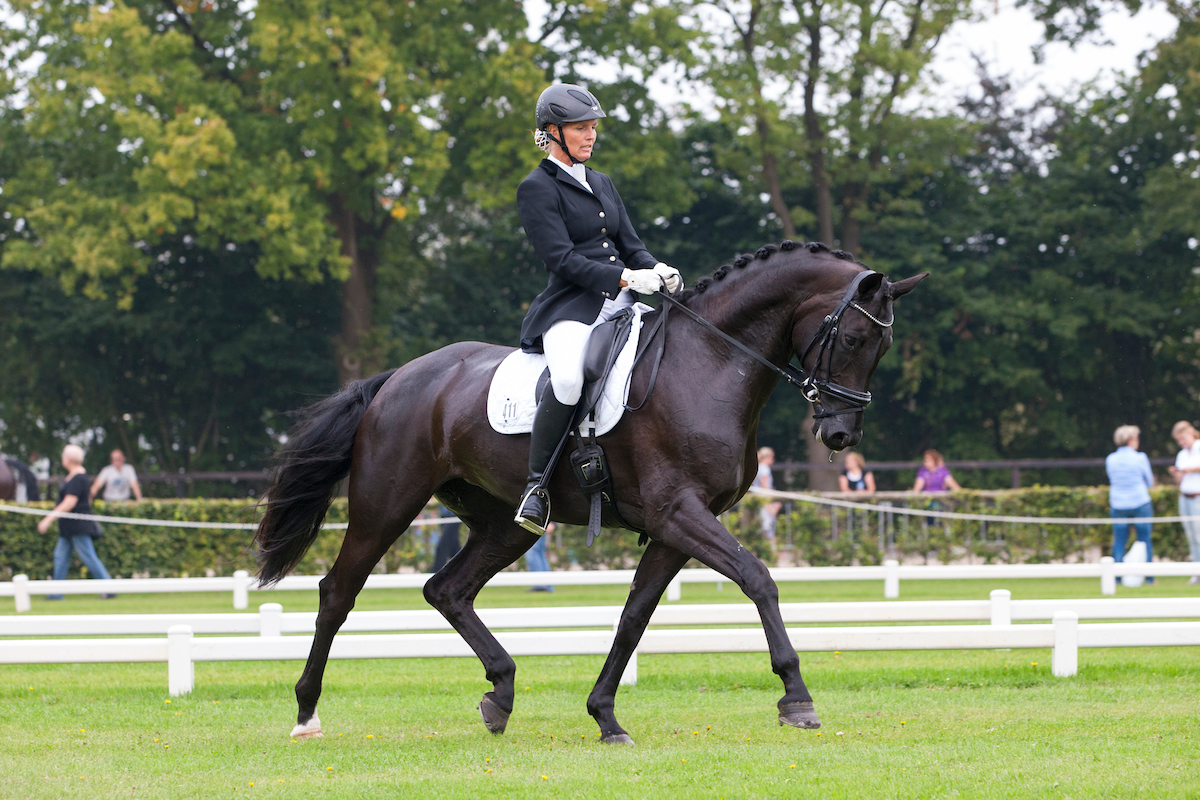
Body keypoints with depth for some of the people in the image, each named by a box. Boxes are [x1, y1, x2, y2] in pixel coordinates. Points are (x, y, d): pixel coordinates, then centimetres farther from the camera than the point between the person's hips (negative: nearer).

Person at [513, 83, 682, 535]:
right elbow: (562, 259, -11)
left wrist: (656, 270, -4)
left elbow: (630, 244, 19)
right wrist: (626, 277, -20)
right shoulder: (537, 189, -1)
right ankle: (537, 484, -26)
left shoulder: (601, 184, 22)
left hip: (620, 308, 8)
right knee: (569, 377, -37)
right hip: (570, 309, -8)